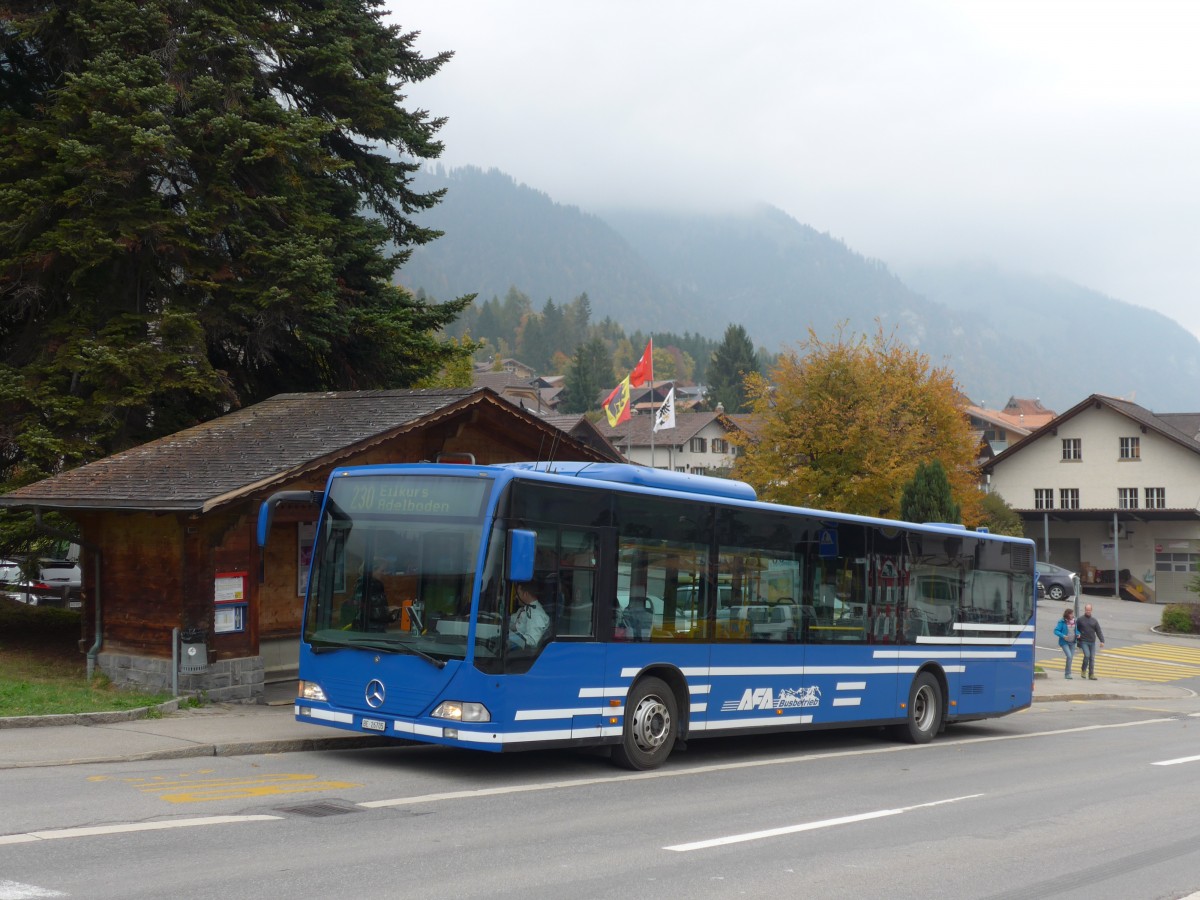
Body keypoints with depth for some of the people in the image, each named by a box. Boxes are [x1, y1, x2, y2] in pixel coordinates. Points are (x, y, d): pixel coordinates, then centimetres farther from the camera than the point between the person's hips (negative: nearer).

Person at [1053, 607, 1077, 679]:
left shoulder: (1074, 621, 4)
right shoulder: (1062, 622, -12)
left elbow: (1076, 630, 19)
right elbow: (1056, 631, -12)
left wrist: (1078, 634, -2)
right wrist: (1063, 636, -26)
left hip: (1072, 642, 6)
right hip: (1064, 642, -6)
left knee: (1071, 657, 8)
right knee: (1069, 656, -17)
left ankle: (1066, 670, 27)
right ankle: (1068, 673, -6)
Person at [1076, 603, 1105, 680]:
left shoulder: (1094, 620, 8)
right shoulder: (1080, 619, 2)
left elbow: (1099, 631, 6)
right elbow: (1076, 630, 10)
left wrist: (1102, 641, -3)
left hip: (1092, 642, 3)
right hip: (1083, 642, -3)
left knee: (1092, 658, 2)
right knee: (1087, 655, -20)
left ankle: (1091, 675, 7)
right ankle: (1083, 670, 2)